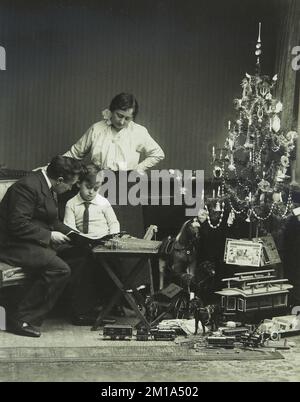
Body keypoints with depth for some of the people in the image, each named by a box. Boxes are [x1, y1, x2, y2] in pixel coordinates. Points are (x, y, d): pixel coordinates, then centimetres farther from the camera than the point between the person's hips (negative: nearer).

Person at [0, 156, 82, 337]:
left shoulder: (48, 188, 12)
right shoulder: (27, 186, -19)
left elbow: (52, 221, 22)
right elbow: (18, 224, -24)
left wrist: (71, 232, 7)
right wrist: (49, 236, -19)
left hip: (32, 242, 10)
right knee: (60, 269, -26)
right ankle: (20, 320, -17)